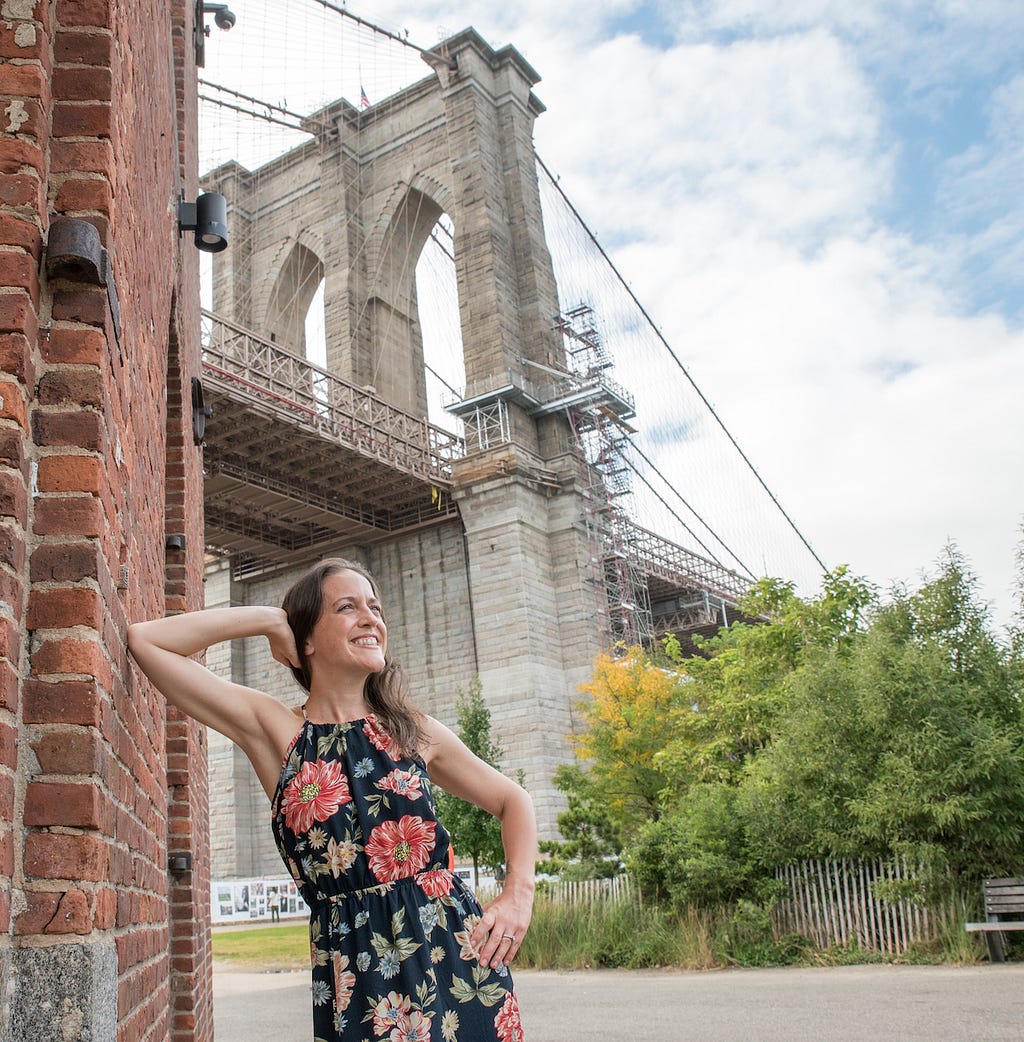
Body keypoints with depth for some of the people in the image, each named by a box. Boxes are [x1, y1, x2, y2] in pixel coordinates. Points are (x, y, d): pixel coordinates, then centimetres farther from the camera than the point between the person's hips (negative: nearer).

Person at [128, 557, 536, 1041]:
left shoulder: (414, 730, 5)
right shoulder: (273, 729, -1)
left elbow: (513, 800, 17)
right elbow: (145, 640, -6)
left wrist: (518, 894, 2)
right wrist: (270, 619, -1)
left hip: (456, 951, 2)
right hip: (354, 972, -2)